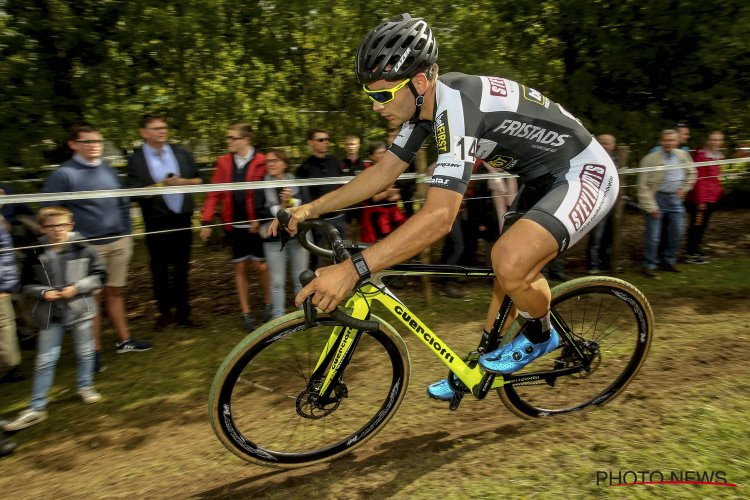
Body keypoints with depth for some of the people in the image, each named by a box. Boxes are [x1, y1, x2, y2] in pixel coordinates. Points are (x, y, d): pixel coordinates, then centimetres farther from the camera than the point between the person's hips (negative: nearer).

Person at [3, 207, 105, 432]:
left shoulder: (83, 249, -10)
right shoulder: (35, 253, -7)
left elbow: (99, 275, -5)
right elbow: (27, 284, 2)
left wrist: (77, 287, -16)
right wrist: (43, 292, -16)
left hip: (80, 309, 0)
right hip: (50, 314, 1)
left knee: (85, 352, 15)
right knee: (45, 360, 7)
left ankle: (85, 387, 39)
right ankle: (36, 408, 18)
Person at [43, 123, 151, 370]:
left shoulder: (109, 171, 9)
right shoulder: (64, 174, -8)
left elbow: (123, 204, 16)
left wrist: (127, 233, 12)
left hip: (119, 242, 5)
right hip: (89, 246, -5)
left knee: (115, 292, 14)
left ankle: (124, 340, 26)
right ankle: (95, 350, 15)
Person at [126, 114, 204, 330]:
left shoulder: (181, 153, 4)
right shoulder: (136, 159, -6)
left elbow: (198, 180, 7)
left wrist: (184, 181, -13)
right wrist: (162, 184, -23)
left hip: (182, 220, 2)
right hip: (157, 224, -2)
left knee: (181, 269, 10)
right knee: (160, 271, 11)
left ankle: (183, 314, 19)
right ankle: (164, 312, 27)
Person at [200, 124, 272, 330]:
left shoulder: (261, 162, -8)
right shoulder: (224, 162, 3)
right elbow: (215, 193, 2)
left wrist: (260, 219, -14)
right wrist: (206, 221, -3)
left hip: (256, 225, -3)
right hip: (234, 225, 3)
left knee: (261, 266, 5)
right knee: (240, 268, 9)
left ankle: (268, 303, 29)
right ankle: (246, 313, 21)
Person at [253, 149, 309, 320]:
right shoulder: (262, 186, 0)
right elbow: (260, 212, -9)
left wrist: (291, 202, -21)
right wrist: (280, 208, -18)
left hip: (297, 235, 1)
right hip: (274, 238, -1)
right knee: (277, 281, 5)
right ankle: (278, 316, 17)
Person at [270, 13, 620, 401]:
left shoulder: (456, 107, -33)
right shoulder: (425, 102, -5)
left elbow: (438, 218, -41)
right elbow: (383, 171, 1)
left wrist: (352, 270, -45)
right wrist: (311, 208, -7)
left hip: (585, 175, -9)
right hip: (545, 178, 9)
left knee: (510, 264, -29)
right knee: (508, 272, 12)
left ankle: (540, 336, 2)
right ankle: (479, 367, 28)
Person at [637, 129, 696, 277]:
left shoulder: (683, 155, 5)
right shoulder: (651, 159, -11)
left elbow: (691, 173, 23)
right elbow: (643, 186, -12)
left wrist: (684, 188, 10)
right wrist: (650, 206, -15)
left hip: (675, 198, 5)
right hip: (657, 198, -5)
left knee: (677, 233, 11)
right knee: (653, 235, -3)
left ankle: (668, 261, 28)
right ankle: (649, 265, 9)